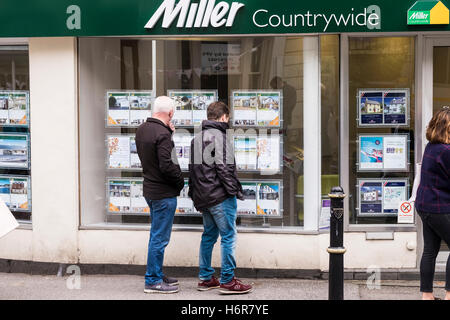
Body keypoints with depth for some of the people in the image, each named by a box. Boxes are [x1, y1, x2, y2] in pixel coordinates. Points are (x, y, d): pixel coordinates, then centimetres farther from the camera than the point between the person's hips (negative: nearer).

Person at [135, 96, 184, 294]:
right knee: (160, 238, -2)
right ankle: (153, 281, 4)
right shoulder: (162, 134, -21)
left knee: (157, 235, 19)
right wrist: (180, 181, -9)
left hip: (150, 189, 9)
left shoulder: (141, 130, 7)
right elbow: (166, 165, -25)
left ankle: (157, 275, 28)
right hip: (164, 192, -9)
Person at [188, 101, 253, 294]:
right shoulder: (219, 137, -12)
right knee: (228, 236, -3)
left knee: (209, 235, 16)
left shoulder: (196, 139, 15)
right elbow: (224, 167, -19)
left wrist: (195, 196, 21)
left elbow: (192, 169, 18)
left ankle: (205, 278, 20)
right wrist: (234, 190, -12)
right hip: (220, 196, -9)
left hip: (203, 197, 9)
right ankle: (227, 280, -2)